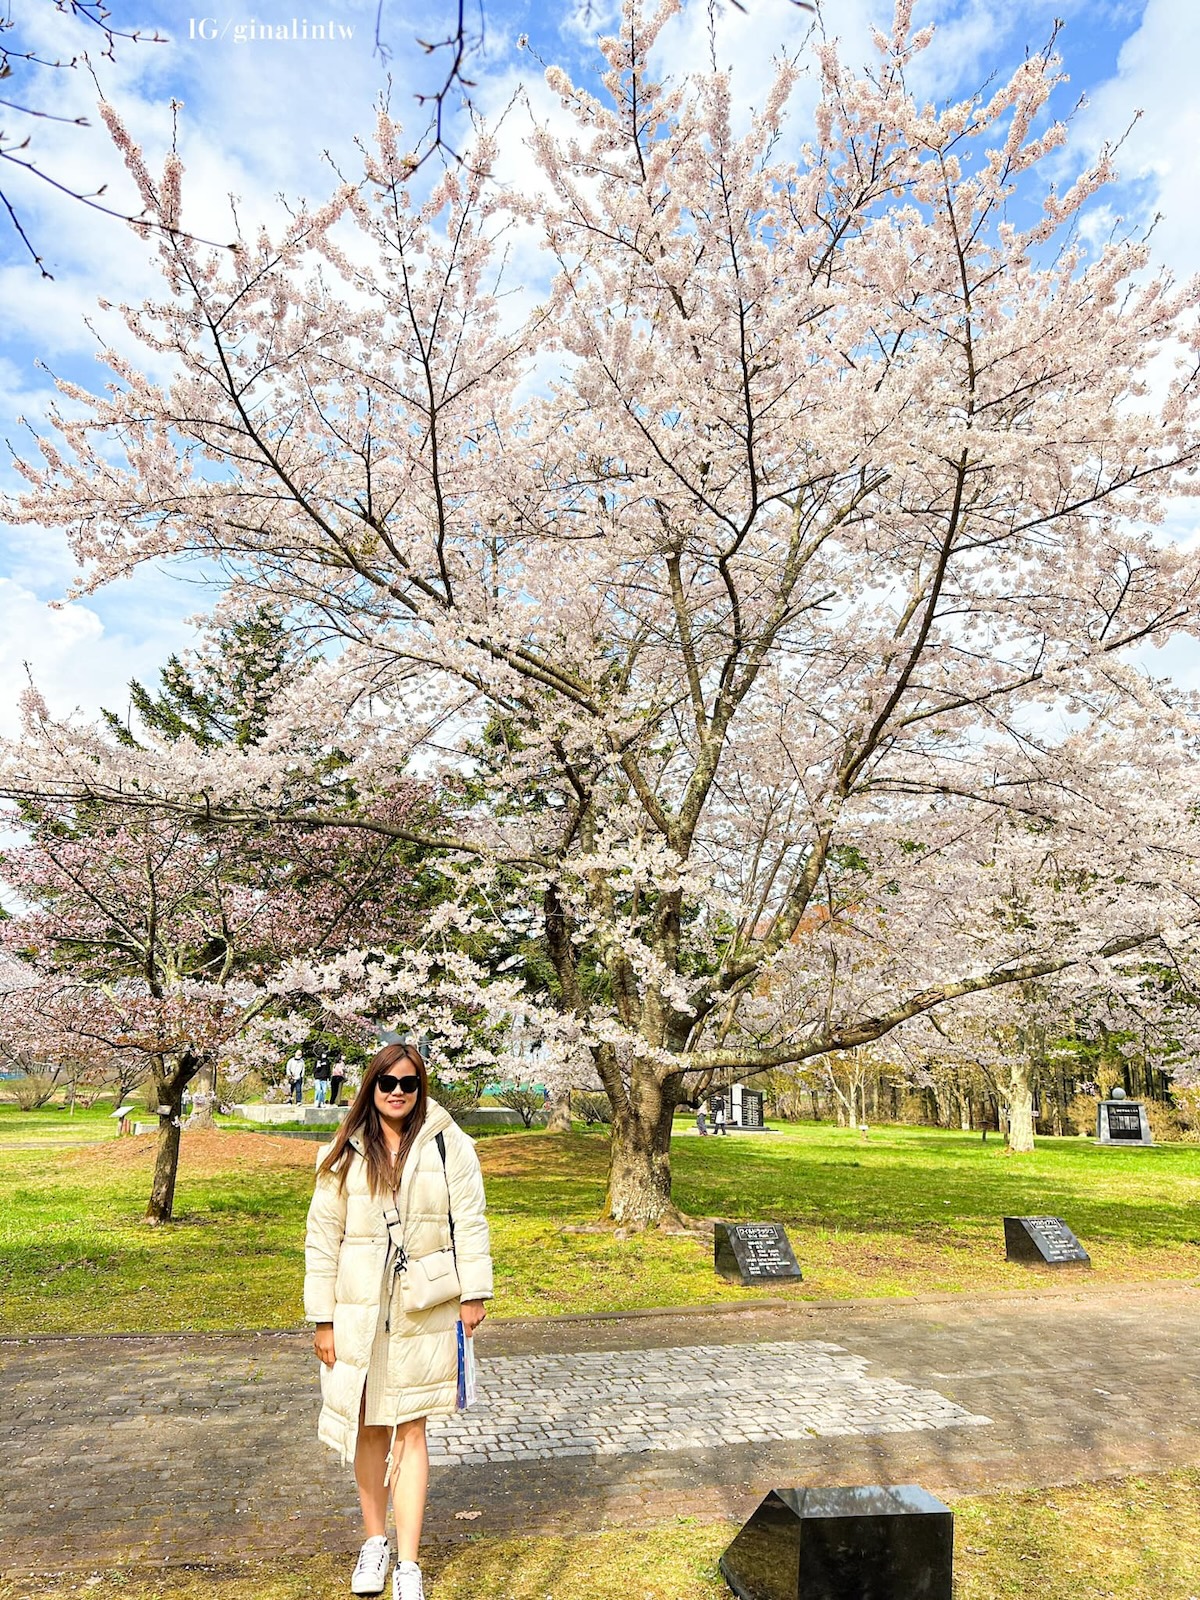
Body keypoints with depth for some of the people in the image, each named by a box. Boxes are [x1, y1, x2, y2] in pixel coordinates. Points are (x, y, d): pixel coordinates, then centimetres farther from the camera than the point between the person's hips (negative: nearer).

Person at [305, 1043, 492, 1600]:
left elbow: (469, 1220, -2)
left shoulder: (447, 1143, -4)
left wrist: (474, 1293, -5)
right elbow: (323, 1236, 2)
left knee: (409, 1430, 4)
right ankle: (375, 1540, 34)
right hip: (359, 1310, 2)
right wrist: (321, 1318, 1)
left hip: (425, 1311, -2)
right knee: (369, 1427, 13)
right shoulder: (346, 1154, 0)